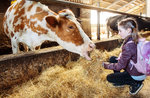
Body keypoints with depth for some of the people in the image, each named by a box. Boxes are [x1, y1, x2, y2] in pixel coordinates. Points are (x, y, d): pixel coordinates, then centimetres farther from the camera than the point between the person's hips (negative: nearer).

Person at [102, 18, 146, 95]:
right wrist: (120, 58, -4)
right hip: (139, 70, 8)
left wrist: (106, 65, -8)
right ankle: (120, 81, 22)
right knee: (112, 59, 11)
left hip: (137, 76, -8)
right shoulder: (136, 40, -5)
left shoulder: (128, 46, -32)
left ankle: (136, 84, 5)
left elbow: (120, 66, -22)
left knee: (109, 78, 5)